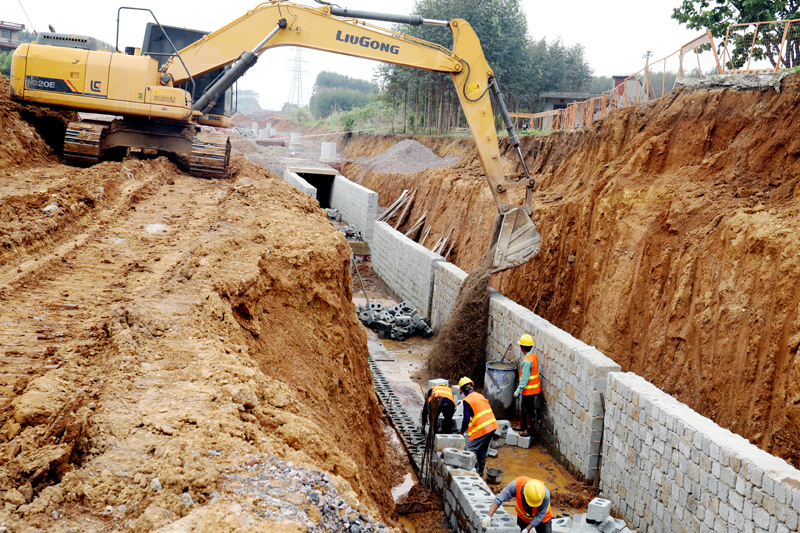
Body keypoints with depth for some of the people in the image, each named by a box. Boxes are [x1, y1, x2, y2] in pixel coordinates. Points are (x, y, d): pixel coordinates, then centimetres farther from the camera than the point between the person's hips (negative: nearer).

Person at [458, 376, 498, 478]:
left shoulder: (467, 401, -9)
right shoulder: (481, 396, 13)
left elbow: (466, 419, -10)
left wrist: (462, 431, 5)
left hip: (481, 429, -8)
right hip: (492, 426, 8)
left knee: (471, 450, 0)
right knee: (483, 450, 20)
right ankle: (480, 471, 29)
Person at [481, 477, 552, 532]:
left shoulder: (545, 494, -39)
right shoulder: (516, 485, -38)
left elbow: (539, 516, -26)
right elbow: (499, 499, -32)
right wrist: (489, 517, -39)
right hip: (523, 516, 1)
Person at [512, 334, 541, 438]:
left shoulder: (527, 361, -27)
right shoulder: (534, 356, 3)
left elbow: (525, 378, -24)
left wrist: (518, 390, -17)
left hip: (529, 390, -10)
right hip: (534, 388, 10)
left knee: (529, 410, 5)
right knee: (524, 408, 22)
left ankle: (529, 429, 17)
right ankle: (522, 425, 36)